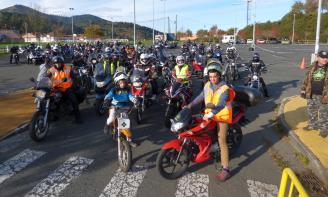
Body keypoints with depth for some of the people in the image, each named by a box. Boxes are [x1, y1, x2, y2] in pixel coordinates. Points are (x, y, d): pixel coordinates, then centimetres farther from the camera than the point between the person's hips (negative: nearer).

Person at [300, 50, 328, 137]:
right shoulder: (312, 68, 3)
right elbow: (306, 79, 11)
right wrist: (303, 90, 8)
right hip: (312, 95, 4)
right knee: (311, 111, 17)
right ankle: (312, 125, 35)